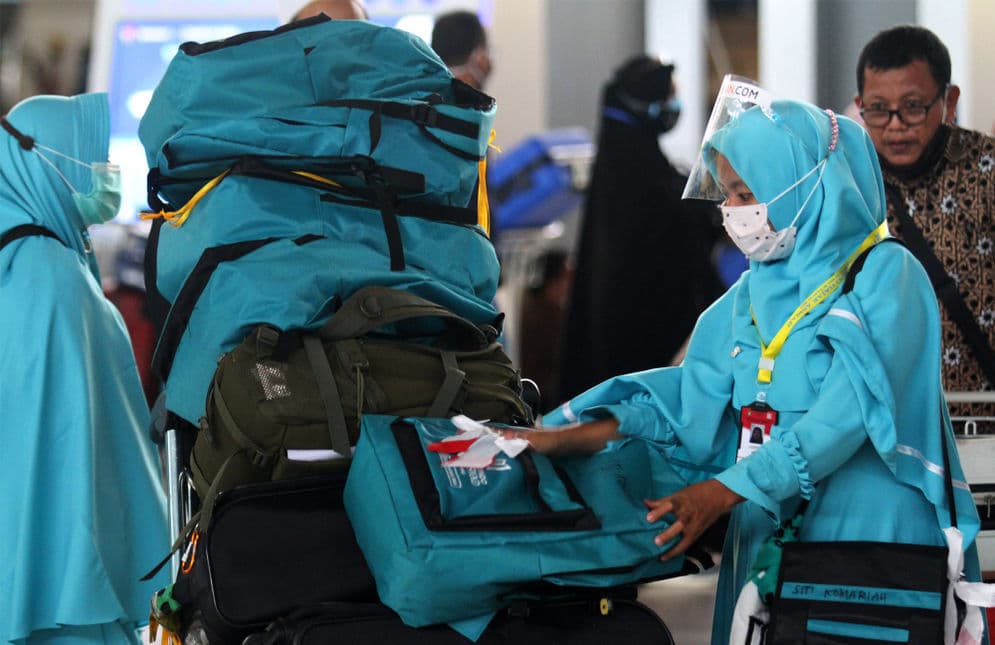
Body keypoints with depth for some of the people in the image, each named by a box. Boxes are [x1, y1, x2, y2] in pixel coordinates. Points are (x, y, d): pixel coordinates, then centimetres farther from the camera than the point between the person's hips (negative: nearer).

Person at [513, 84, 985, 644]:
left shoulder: (885, 274, -7)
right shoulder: (755, 292, 13)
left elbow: (847, 413, -18)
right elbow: (693, 398, 8)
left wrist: (725, 490, -22)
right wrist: (561, 439, -3)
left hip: (872, 532, -6)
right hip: (766, 529, 6)